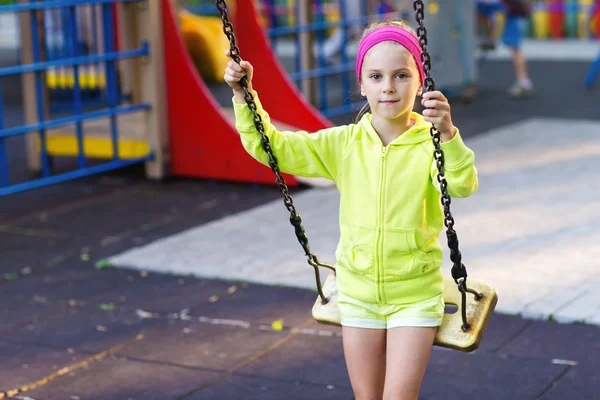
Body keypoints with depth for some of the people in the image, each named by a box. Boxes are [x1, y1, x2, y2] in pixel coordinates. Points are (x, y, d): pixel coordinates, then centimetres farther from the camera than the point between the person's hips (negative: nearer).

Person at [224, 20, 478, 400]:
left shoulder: (431, 143, -13)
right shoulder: (343, 143, -3)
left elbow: (463, 185, -32)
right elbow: (272, 147, 1)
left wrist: (448, 133, -49)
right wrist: (243, 95, -10)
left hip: (416, 295, -4)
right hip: (358, 292, 4)